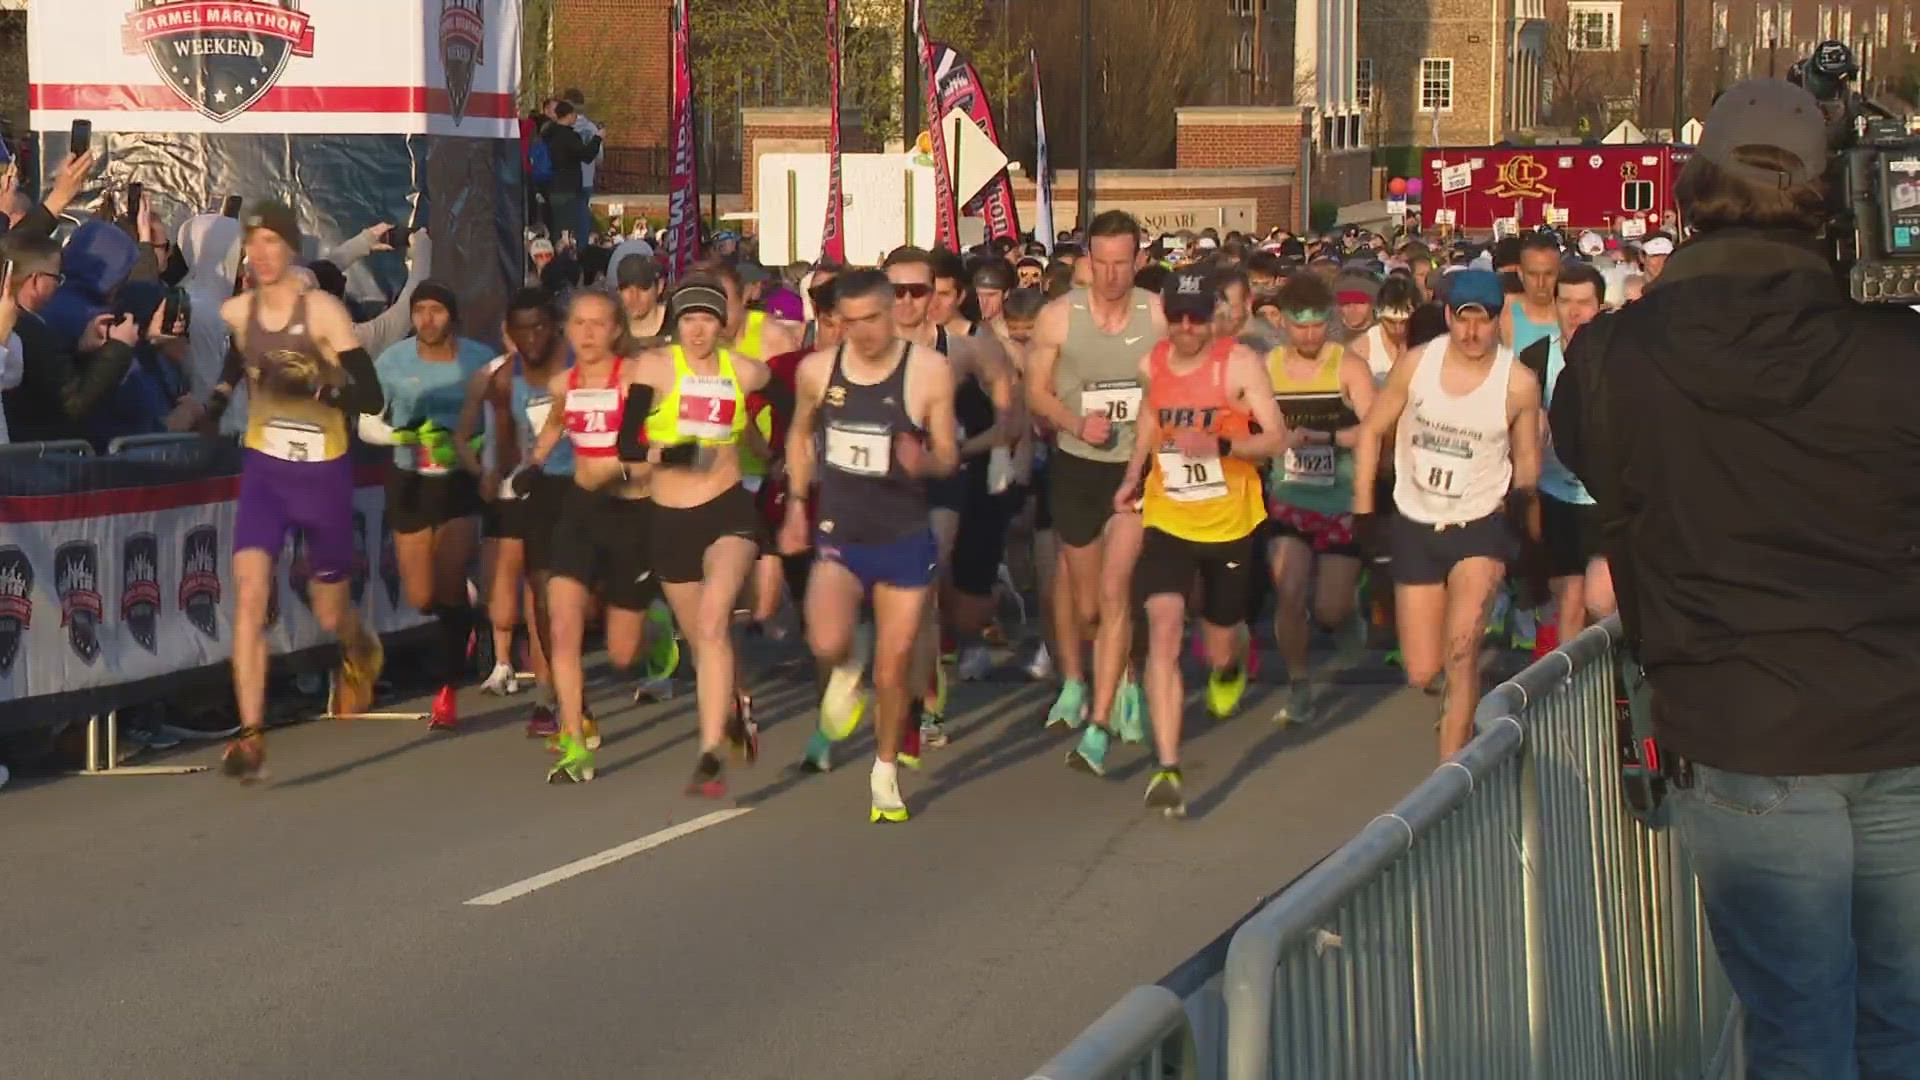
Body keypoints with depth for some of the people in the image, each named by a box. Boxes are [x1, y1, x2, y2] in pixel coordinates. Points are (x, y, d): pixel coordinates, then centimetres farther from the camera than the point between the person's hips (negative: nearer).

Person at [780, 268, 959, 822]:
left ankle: (886, 771, 28)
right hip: (838, 534, 1)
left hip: (905, 537, -1)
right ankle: (842, 675, 14)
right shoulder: (816, 370, -1)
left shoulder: (929, 371, -10)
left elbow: (948, 455, -3)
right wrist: (797, 502, 13)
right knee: (827, 644, -24)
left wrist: (924, 461, -26)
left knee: (893, 669, 5)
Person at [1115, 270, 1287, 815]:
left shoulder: (1240, 363, -11)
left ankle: (1229, 667, 57)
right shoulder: (1151, 363, 1)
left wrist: (1222, 446, -31)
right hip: (1167, 521, 1)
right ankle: (1167, 768, -23)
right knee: (1163, 631, -20)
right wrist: (1132, 478, 13)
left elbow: (1276, 438, -15)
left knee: (1220, 647, 15)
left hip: (1230, 524, -1)